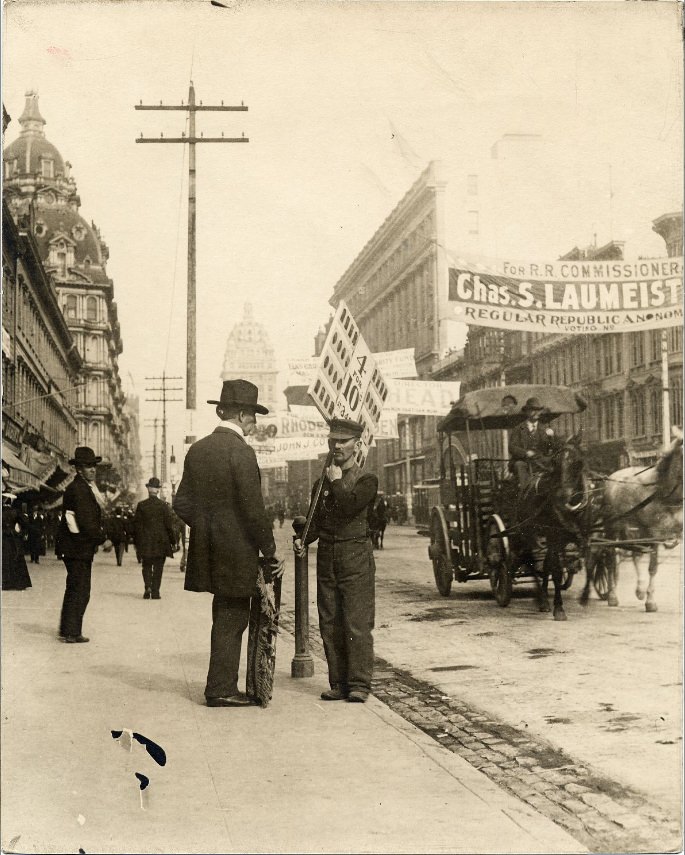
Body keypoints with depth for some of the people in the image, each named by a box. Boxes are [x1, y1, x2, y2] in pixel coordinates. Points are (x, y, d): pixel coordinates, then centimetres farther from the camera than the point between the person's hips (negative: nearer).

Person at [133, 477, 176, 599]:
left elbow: (136, 525, 1)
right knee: (158, 568, 6)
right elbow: (169, 525, -4)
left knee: (146, 566, 12)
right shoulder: (164, 506, -5)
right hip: (161, 542, -1)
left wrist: (136, 542, 9)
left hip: (145, 542, 1)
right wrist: (172, 541, 5)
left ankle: (148, 587, -7)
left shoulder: (141, 505, -3)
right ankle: (155, 592, 4)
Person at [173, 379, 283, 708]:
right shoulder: (240, 451, -16)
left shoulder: (198, 449, 7)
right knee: (231, 620, 3)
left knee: (226, 618, 17)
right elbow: (253, 510, -18)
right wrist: (271, 552, -9)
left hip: (209, 550, 8)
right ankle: (220, 689, 10)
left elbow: (181, 502, 11)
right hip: (236, 552, -8)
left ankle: (222, 686, 24)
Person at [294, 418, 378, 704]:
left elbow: (349, 506, -17)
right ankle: (338, 683, 11)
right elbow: (316, 521, 14)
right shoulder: (321, 483, 17)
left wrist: (336, 481, -5)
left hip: (356, 558, -5)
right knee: (329, 624, 5)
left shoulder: (366, 480, 1)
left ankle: (359, 684, -2)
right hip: (326, 558, 5)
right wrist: (302, 540, -4)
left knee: (357, 623, -7)